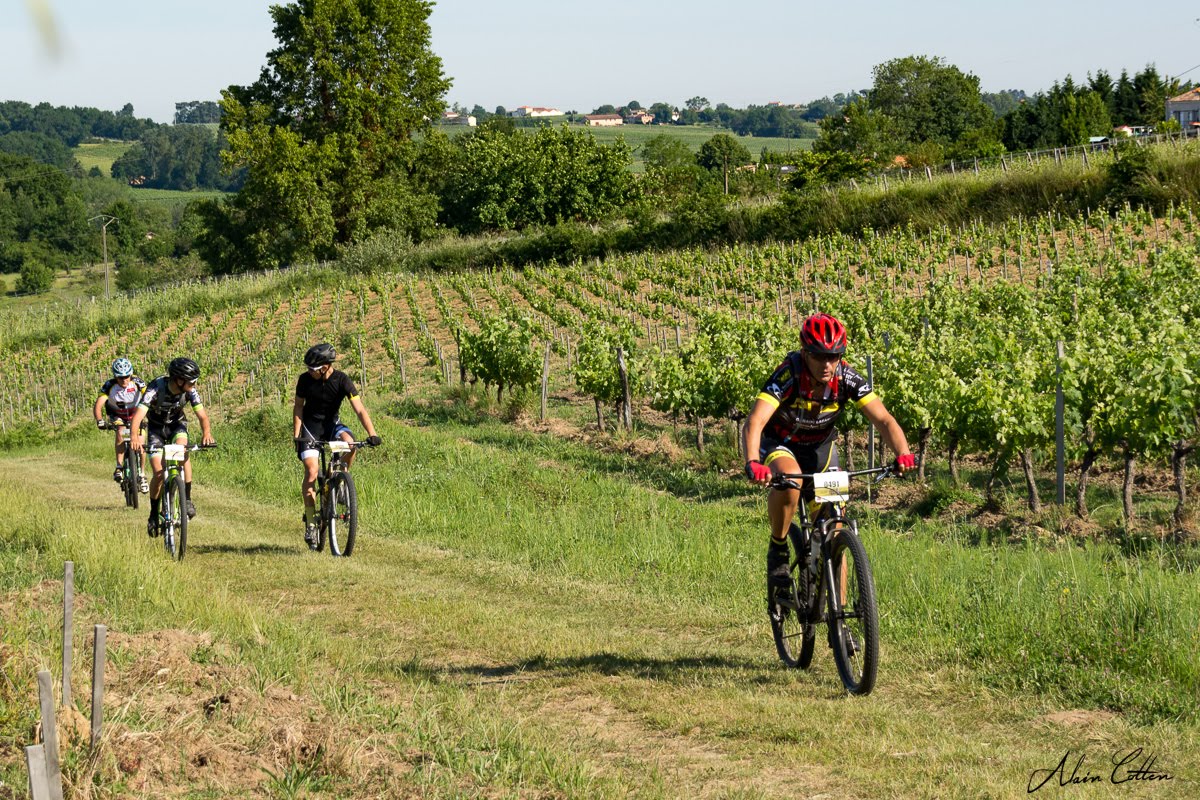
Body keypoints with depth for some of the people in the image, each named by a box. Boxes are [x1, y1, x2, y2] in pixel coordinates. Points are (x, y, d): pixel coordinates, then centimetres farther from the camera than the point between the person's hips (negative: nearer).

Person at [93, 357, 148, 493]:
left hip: (135, 414, 1)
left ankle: (142, 475, 7)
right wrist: (100, 421, -52)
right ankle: (119, 467, -23)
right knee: (120, 432, -31)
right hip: (117, 416, -1)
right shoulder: (110, 385, -27)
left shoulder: (137, 383, -26)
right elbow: (98, 405, -34)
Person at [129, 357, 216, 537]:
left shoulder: (190, 391, -23)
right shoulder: (156, 388, -33)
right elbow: (139, 414, -43)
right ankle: (154, 515, 6)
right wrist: (135, 438, -60)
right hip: (156, 427, -2)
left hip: (177, 425, 2)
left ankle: (187, 499, -22)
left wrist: (206, 433, -50)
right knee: (159, 472, -14)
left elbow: (202, 415, -28)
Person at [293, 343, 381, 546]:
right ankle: (310, 520, -6)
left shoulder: (342, 380, -20)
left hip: (332, 423, 1)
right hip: (310, 425, 0)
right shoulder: (305, 379, -16)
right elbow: (298, 407, -3)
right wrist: (296, 436, -11)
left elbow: (359, 409, -25)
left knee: (349, 442, -32)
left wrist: (372, 434, -38)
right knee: (311, 471, -16)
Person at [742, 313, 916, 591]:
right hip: (780, 444, -3)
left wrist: (903, 453, -46)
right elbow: (755, 422, -42)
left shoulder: (847, 378, -22)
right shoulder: (788, 375, -31)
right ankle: (777, 550, -14)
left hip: (820, 448, 3)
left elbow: (883, 419, -27)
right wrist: (753, 464, -60)